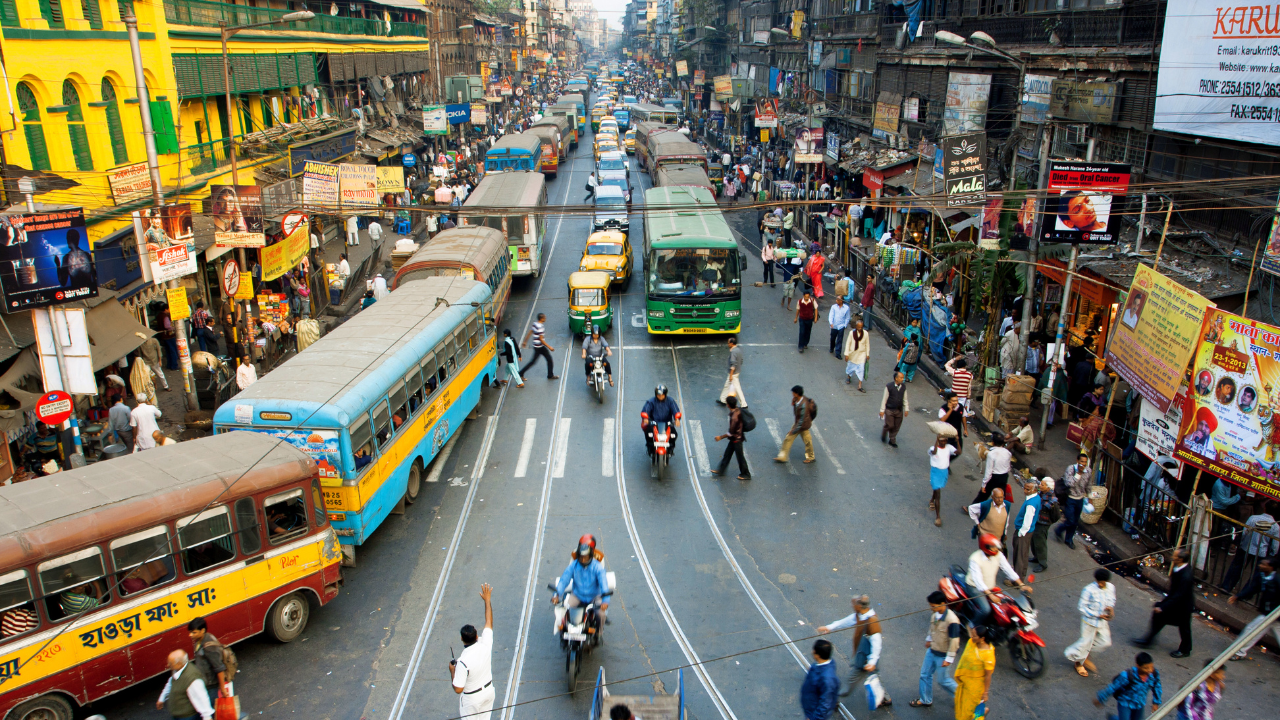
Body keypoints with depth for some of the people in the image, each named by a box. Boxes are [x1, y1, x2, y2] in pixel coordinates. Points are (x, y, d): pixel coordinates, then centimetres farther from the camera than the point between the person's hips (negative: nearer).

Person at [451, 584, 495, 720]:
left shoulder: (463, 662, -34)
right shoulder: (485, 644, -22)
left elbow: (458, 689, -25)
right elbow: (489, 622, -6)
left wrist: (452, 671, -10)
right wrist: (487, 600, 4)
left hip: (471, 698, -4)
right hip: (488, 690, 5)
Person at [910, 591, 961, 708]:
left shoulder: (951, 620, -31)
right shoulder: (935, 614, -8)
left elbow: (954, 641, -24)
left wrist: (949, 659, -18)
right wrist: (929, 639, 25)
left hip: (942, 656, -7)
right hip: (931, 651, 7)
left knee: (942, 680, 10)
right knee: (925, 675, 15)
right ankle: (925, 700, 34)